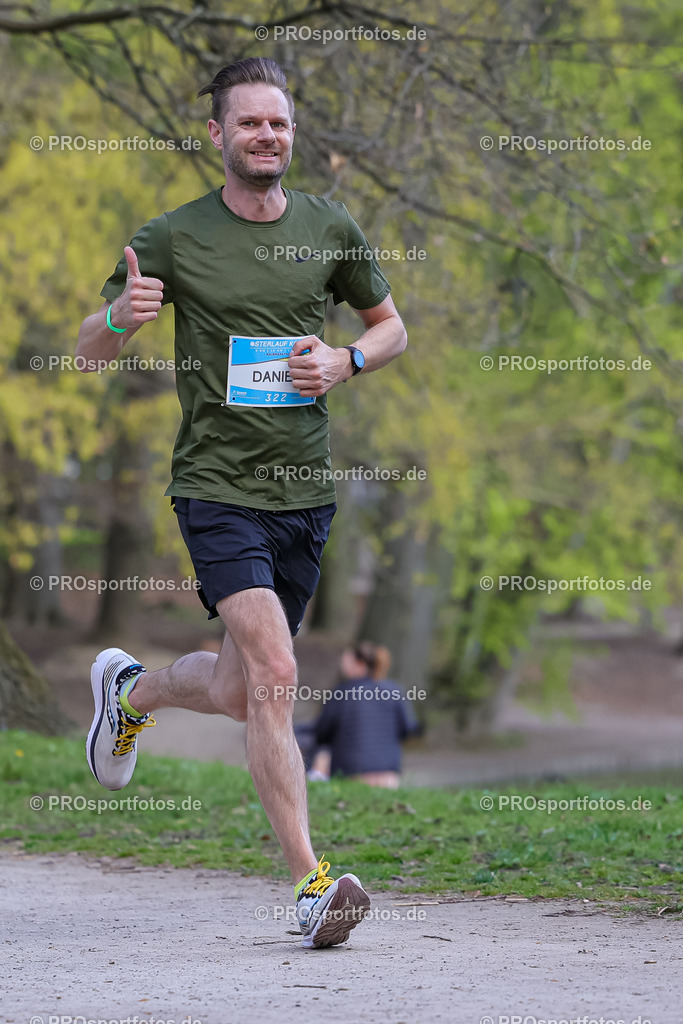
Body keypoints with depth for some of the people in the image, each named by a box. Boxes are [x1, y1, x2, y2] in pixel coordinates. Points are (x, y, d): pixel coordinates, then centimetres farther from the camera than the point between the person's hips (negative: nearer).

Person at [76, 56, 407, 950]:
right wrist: (122, 317, -20)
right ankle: (311, 883, -16)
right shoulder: (174, 239, -3)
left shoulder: (331, 230, 6)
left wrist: (346, 362, -4)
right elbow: (89, 348, 3)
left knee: (240, 694, 13)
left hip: (306, 490, 5)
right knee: (275, 676, -19)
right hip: (217, 486, -4)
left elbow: (391, 325, 19)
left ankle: (132, 690, 45)